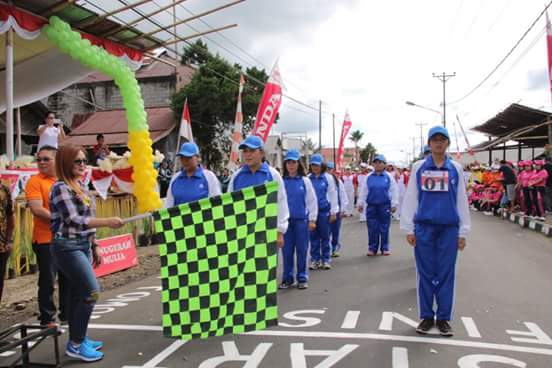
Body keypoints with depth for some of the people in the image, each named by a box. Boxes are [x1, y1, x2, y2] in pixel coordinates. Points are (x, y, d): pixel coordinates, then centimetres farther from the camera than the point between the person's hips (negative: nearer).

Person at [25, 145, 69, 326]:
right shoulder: (35, 181, -7)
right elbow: (37, 210, -17)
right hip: (46, 240, -5)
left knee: (68, 279, 13)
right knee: (47, 281, 1)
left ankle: (67, 314, 27)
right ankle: (47, 319, 14)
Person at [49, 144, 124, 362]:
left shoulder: (80, 186, 12)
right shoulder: (61, 188, -14)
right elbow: (74, 221, -22)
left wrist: (94, 246, 16)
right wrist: (107, 222, -28)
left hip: (82, 246, 8)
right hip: (68, 247, -8)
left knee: (78, 293, 13)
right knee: (91, 291, -12)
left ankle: (77, 339, 24)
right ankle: (76, 344, -1)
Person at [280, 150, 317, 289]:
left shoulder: (305, 181, 2)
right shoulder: (282, 182, 3)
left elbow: (312, 201, 2)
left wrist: (312, 219, -2)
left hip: (302, 220, -1)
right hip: (286, 220, 1)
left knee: (302, 249, 4)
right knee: (287, 250, 6)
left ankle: (302, 278, 16)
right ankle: (287, 278, 18)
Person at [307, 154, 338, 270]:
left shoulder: (328, 178, 0)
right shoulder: (308, 178, 4)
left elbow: (333, 195, 1)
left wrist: (333, 212, -1)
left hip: (324, 211, -2)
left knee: (325, 236, 4)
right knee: (313, 236, 7)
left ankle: (326, 260, 14)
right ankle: (315, 259, 16)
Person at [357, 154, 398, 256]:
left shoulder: (389, 176, 0)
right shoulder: (369, 177, 5)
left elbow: (394, 191, 1)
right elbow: (363, 191, 9)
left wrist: (394, 205, -1)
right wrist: (361, 203, 7)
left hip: (385, 206, -2)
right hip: (371, 206, 2)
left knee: (384, 228, 5)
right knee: (372, 228, 4)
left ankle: (385, 248, 16)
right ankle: (372, 248, 13)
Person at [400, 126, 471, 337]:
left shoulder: (455, 168, 6)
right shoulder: (419, 168, 4)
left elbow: (462, 201, 8)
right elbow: (410, 198, 5)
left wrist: (463, 232, 5)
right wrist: (409, 229, 0)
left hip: (449, 228, 0)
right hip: (424, 227, 0)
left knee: (446, 274, 5)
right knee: (426, 273, 6)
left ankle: (444, 318, 17)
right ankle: (426, 316, 18)